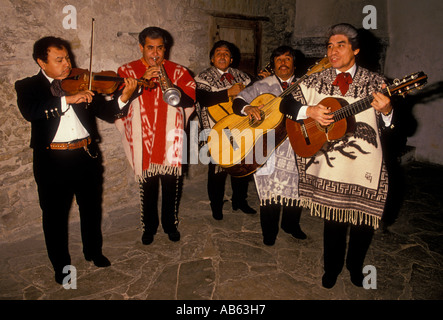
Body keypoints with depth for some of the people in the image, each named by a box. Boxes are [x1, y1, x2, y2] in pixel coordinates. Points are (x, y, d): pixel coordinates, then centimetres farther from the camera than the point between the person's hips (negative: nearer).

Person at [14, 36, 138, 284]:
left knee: (92, 208, 17)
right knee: (55, 215, 10)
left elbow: (106, 113, 1)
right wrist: (67, 99, -30)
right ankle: (61, 264, 31)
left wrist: (123, 97, -18)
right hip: (52, 161, -2)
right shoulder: (28, 86, 0)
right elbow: (29, 111, -22)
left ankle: (94, 251, 40)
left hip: (87, 155, 3)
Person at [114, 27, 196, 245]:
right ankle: (149, 226, 27)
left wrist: (168, 84, -17)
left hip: (171, 141, 1)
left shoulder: (178, 71, 9)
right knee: (147, 187, 7)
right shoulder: (127, 71, 7)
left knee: (172, 186, 8)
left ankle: (171, 224, 29)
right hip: (143, 141, 0)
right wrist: (142, 80, -18)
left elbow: (190, 99, -3)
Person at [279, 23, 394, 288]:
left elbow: (387, 127, 1)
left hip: (365, 167, 0)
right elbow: (286, 104, 5)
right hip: (328, 166, 1)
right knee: (334, 219, 12)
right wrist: (310, 111, -13)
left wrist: (386, 112, -23)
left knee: (363, 222, 10)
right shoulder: (316, 81, 5)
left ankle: (355, 266, 38)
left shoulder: (374, 82, 1)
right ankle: (332, 268, 35)